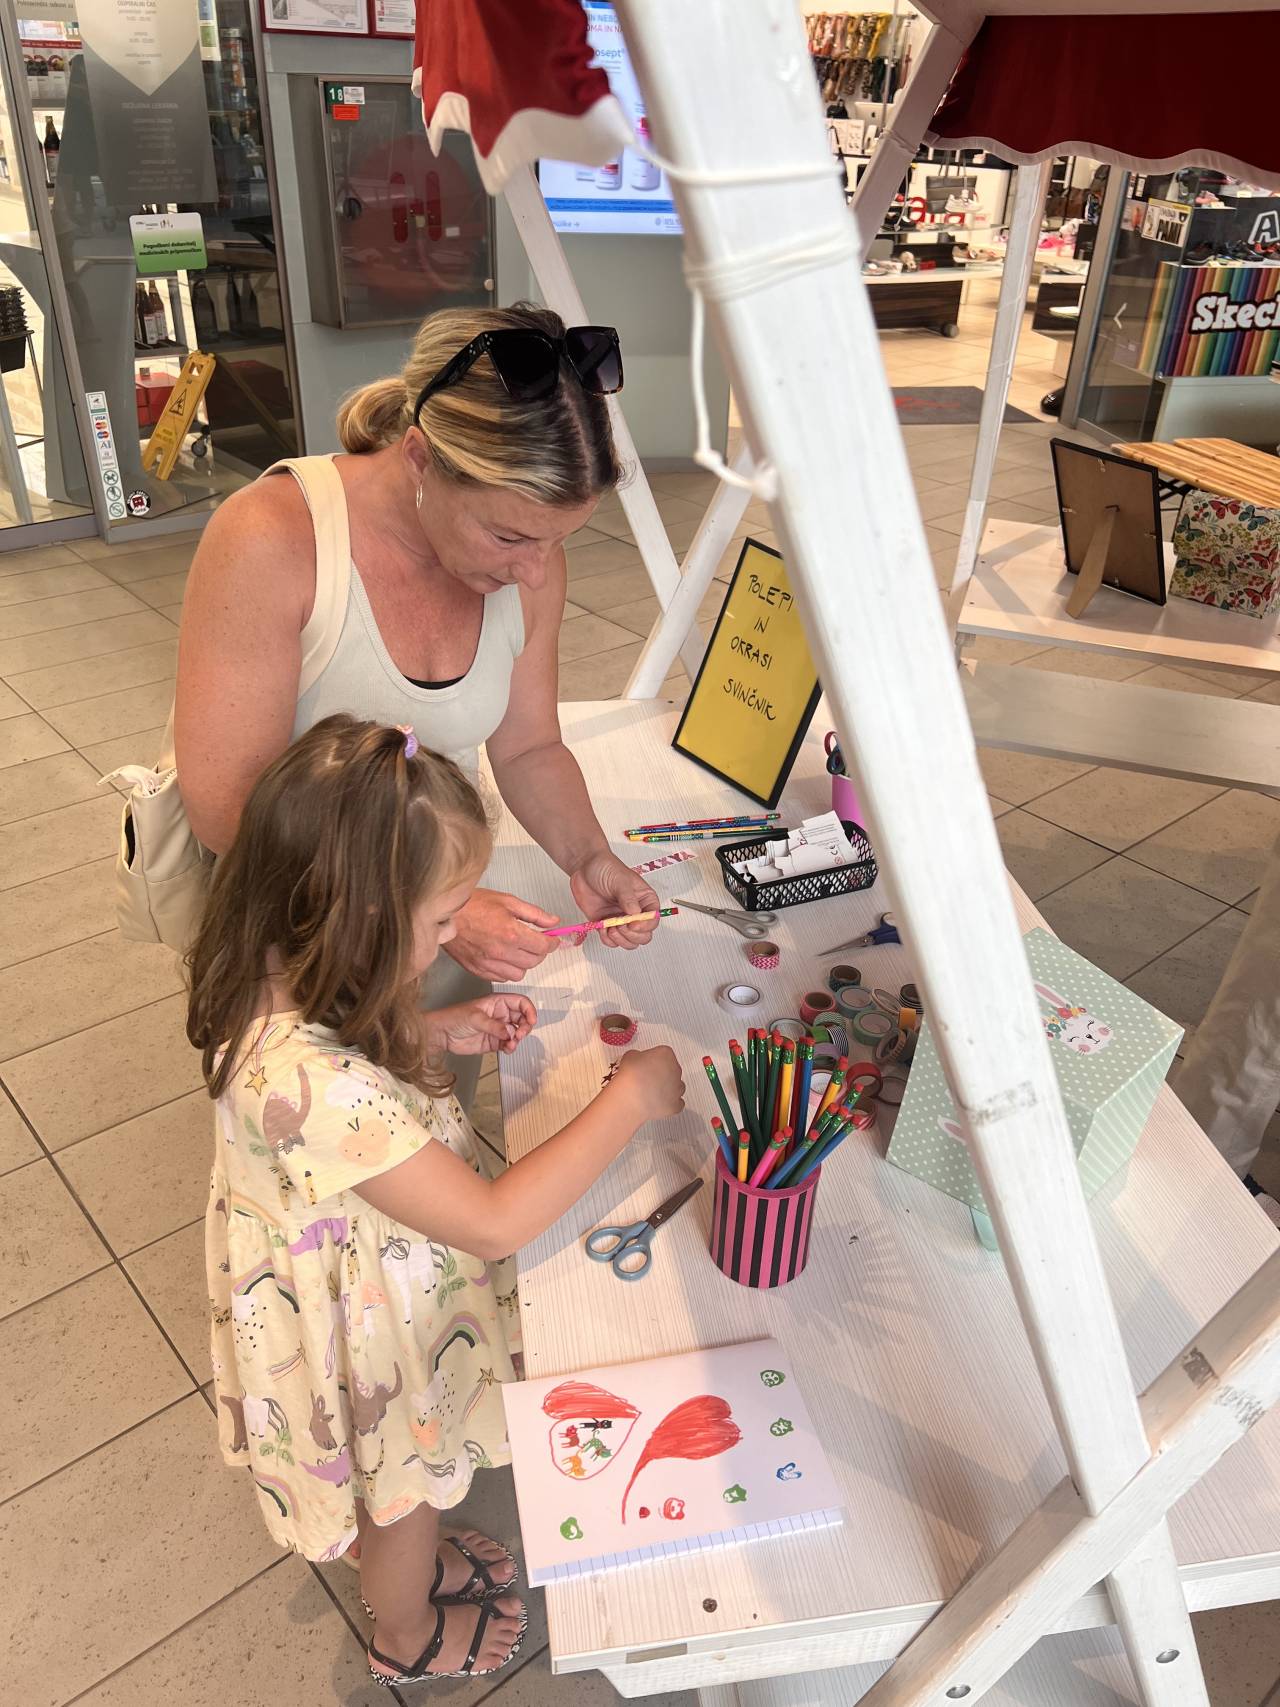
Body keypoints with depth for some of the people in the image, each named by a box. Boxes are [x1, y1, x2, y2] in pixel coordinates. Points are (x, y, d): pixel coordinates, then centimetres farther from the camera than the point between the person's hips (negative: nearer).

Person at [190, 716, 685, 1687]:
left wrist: (439, 1032, -7)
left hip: (375, 1289, 7)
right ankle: (411, 1637, 57)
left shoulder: (289, 985, -17)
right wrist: (629, 1101, -30)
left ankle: (418, 1566, 65)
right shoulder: (310, 1079, -44)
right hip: (372, 1340, -7)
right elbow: (494, 1220, -37)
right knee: (405, 1488, 26)